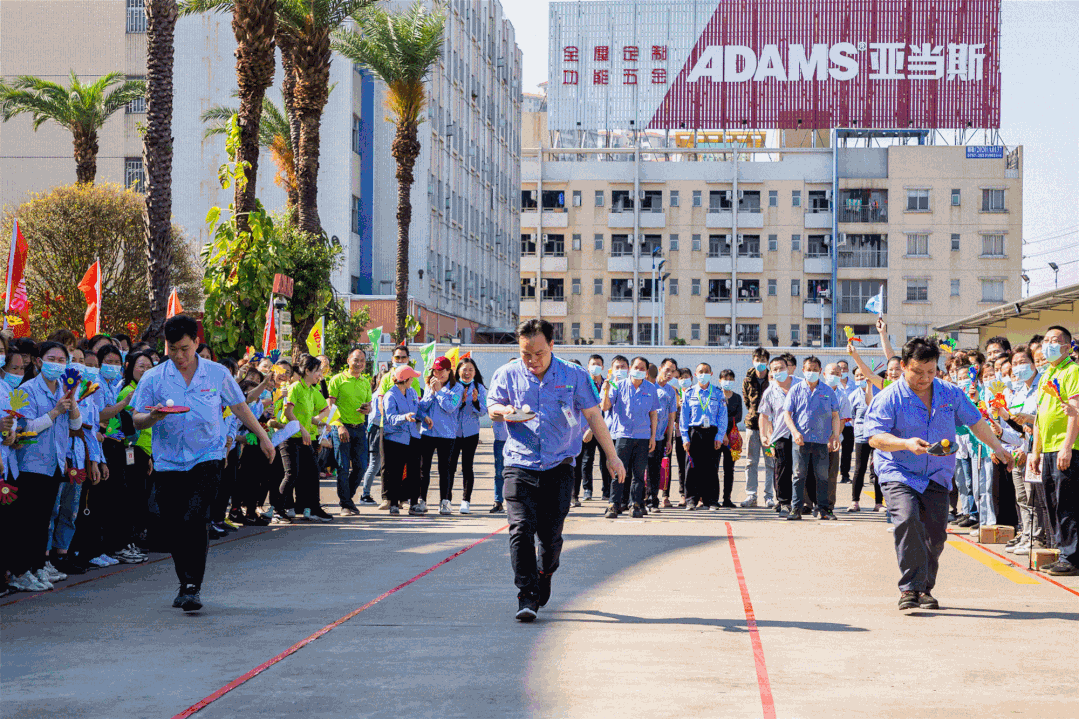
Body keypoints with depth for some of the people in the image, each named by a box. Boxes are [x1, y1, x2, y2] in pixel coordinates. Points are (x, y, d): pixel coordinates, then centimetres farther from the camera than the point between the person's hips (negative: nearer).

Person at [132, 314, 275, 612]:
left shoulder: (217, 374, 4)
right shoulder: (153, 378, 4)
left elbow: (239, 407, 15)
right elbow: (137, 420, 3)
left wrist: (262, 437, 17)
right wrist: (154, 417, -19)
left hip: (206, 458, -2)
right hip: (169, 462, 2)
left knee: (195, 520, -18)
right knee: (174, 527, 4)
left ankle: (194, 586, -13)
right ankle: (185, 583, 23)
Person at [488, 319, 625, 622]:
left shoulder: (574, 376, 1)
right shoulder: (507, 374, 3)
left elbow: (593, 416, 6)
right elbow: (492, 407, 11)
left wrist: (612, 457, 6)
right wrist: (504, 412, -15)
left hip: (558, 467, 0)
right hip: (519, 465, 0)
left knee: (551, 533, 4)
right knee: (521, 528, -13)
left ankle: (544, 576, 34)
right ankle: (527, 597, -11)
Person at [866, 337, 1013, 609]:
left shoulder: (950, 394, 7)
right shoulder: (889, 398, -6)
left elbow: (975, 421, 21)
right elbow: (875, 437, -14)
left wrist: (997, 447, 24)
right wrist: (906, 444, -29)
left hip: (937, 477, 4)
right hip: (898, 474, -4)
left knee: (935, 532, -1)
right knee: (907, 519, -26)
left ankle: (925, 589, 18)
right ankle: (910, 588, -20)